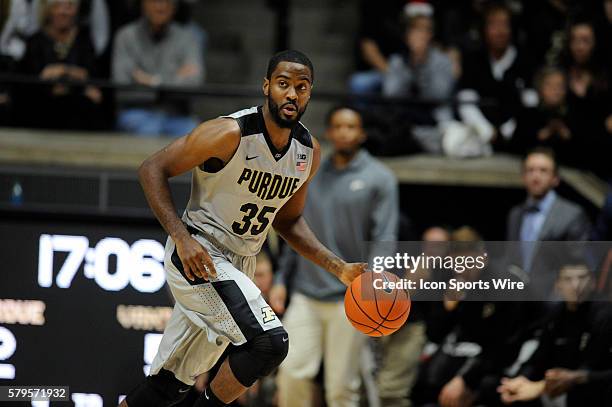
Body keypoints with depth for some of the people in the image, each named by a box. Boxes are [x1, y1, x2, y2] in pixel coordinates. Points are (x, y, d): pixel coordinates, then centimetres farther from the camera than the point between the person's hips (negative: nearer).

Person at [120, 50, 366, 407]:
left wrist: (340, 268, 5)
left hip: (239, 264, 7)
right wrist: (182, 238, -25)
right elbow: (153, 169, -15)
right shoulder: (231, 134, -20)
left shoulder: (309, 152, 2)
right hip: (198, 254, -7)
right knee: (270, 341, -24)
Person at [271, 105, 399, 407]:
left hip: (348, 299, -3)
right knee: (292, 372, -8)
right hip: (305, 294, 3)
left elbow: (384, 239, -7)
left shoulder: (379, 179, 0)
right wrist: (281, 280, 11)